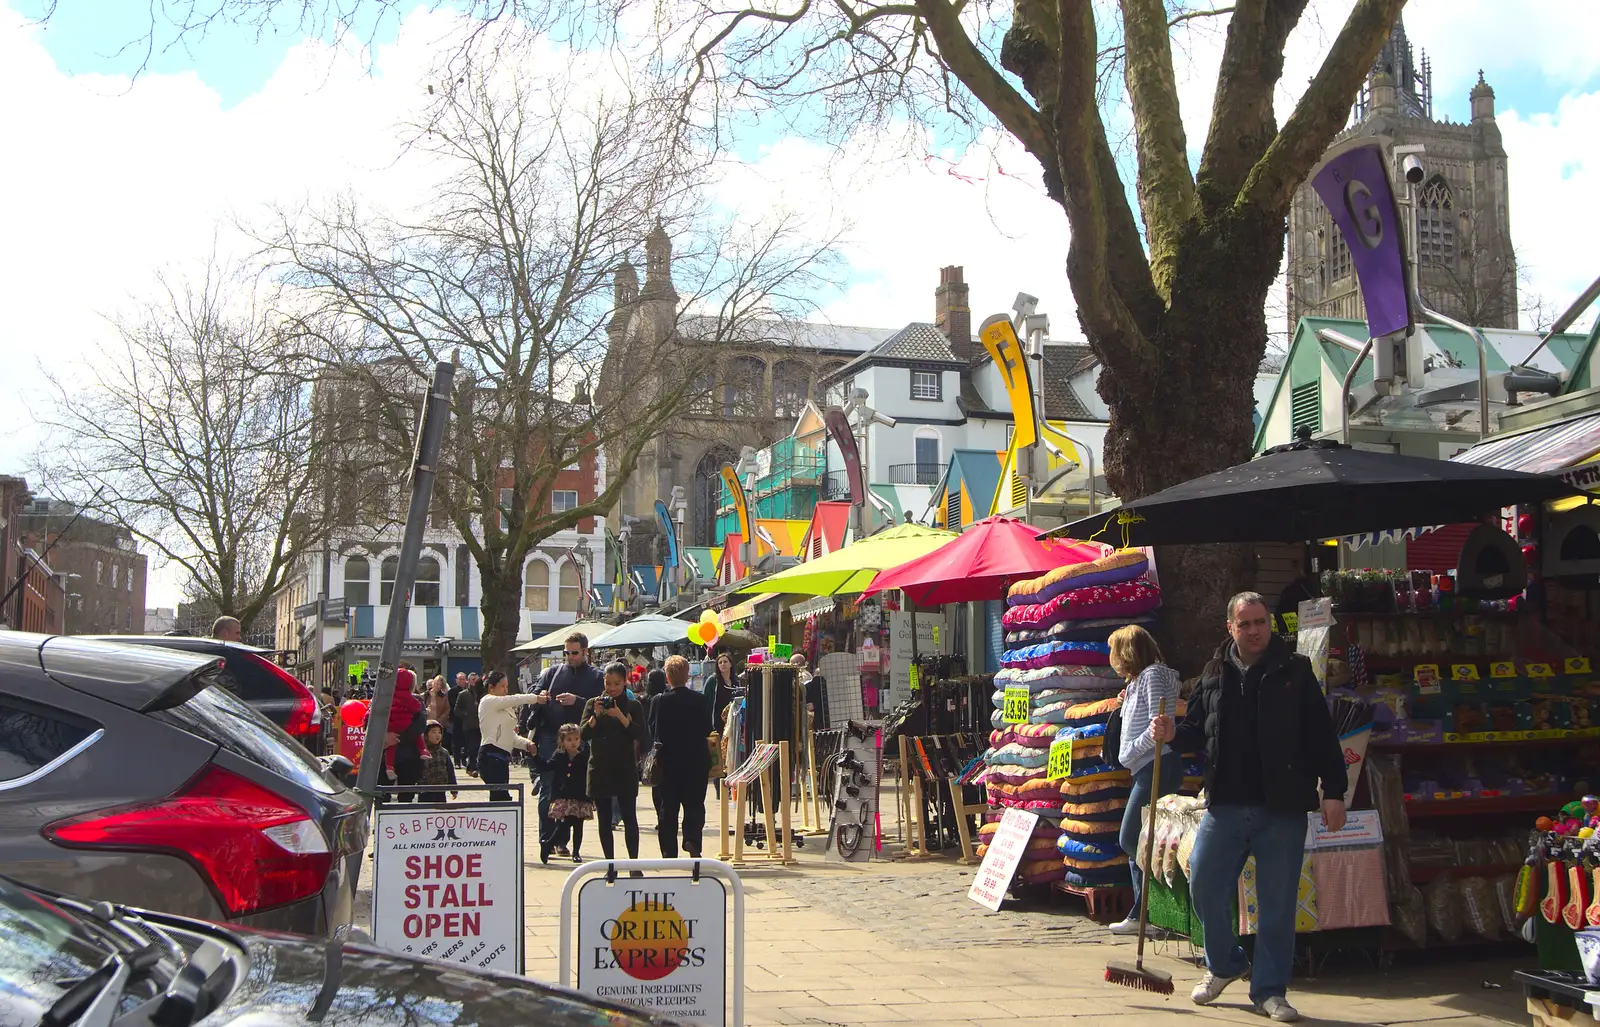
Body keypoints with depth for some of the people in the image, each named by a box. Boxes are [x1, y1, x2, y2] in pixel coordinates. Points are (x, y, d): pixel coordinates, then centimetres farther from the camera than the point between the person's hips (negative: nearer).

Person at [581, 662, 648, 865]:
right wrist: (595, 715, -16)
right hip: (600, 770, 2)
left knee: (629, 816, -6)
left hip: (625, 770, -2)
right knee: (604, 819, 4)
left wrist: (620, 716, -19)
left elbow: (640, 735, -8)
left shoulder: (633, 706, 4)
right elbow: (584, 734, -1)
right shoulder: (593, 704, 7)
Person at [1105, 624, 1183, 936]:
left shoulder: (1153, 675, -8)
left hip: (1157, 766, -10)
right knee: (1134, 844, 9)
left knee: (1130, 840, -11)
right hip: (1146, 770, 10)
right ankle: (1139, 915, 12)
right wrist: (1127, 704, 12)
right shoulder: (1139, 680, 22)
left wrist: (1131, 751, -11)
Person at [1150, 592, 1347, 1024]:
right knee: (1204, 884, 1)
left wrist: (1334, 791, -7)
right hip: (1225, 805, 3)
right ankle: (1224, 964, 27)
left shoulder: (1295, 672, 1)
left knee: (1277, 902, 2)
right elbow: (1196, 730, 18)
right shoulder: (1215, 674, 9)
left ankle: (1269, 990, 16)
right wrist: (1173, 734, -4)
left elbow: (1322, 737, -1)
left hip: (1282, 809, -3)